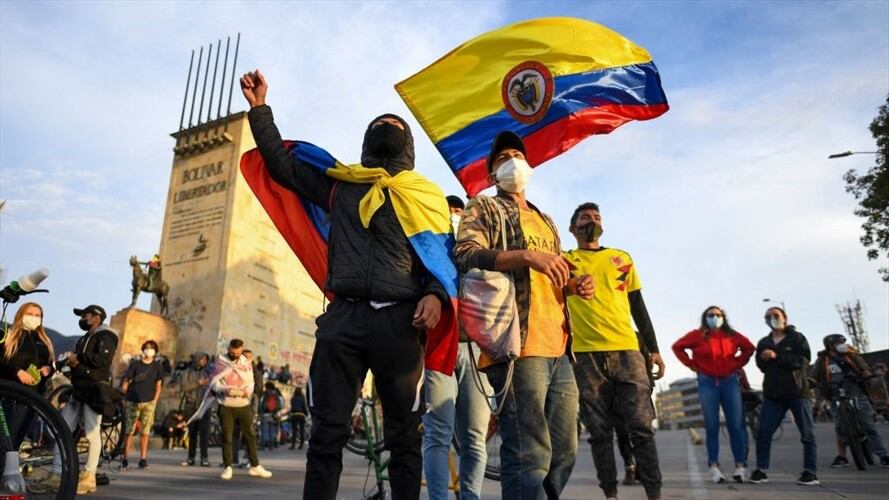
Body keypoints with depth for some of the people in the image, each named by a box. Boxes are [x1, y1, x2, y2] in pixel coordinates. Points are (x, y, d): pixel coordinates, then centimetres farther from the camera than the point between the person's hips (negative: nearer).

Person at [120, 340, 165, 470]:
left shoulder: (157, 367, 9)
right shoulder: (134, 364, 8)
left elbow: (158, 385, 7)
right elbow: (126, 380, 3)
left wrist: (154, 401, -1)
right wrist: (123, 390, -16)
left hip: (148, 402, 0)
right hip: (132, 401, 0)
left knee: (145, 432, 0)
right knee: (129, 431, 0)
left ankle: (143, 459, 3)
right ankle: (125, 459, 6)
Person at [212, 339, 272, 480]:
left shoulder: (246, 363, 7)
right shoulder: (220, 362, -1)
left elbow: (250, 383, 9)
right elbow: (213, 382, -3)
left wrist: (247, 391, -14)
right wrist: (224, 390, -21)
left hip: (244, 405, 2)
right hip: (226, 406, -2)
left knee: (250, 435, 6)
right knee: (226, 437, 1)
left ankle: (255, 466, 17)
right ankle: (227, 467, 14)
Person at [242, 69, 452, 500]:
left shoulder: (428, 196, 16)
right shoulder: (340, 183, 20)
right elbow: (282, 163, 20)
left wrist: (436, 295, -9)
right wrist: (260, 108, 15)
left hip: (400, 320, -1)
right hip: (343, 317, 1)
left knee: (405, 437, 5)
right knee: (327, 433, 5)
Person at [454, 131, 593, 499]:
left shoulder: (546, 221, 28)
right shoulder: (483, 208, 8)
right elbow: (465, 255, -11)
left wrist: (575, 285, 8)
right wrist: (527, 255, -22)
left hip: (558, 348, 8)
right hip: (518, 344, -7)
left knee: (564, 451, 12)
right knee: (529, 455, -10)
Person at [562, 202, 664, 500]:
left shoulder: (622, 259, 16)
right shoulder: (565, 260, 10)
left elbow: (638, 307, 16)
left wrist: (653, 348, 12)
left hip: (627, 351, 2)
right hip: (586, 355, -1)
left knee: (641, 427, -1)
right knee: (599, 431, 4)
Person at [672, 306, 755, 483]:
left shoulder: (732, 335, 6)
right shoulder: (698, 335, -1)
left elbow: (749, 348, 19)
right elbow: (677, 347, 3)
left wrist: (737, 364, 8)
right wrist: (692, 365, -2)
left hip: (730, 381, 2)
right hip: (707, 383, -2)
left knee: (736, 425, 0)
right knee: (712, 427, 1)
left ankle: (740, 466, 8)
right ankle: (714, 467, 4)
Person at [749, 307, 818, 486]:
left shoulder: (797, 338, 4)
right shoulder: (763, 343, 17)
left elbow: (802, 360, -11)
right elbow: (761, 366, 8)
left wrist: (776, 357, -18)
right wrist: (764, 359, -14)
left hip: (797, 391, -3)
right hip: (772, 393, 3)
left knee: (807, 433, 1)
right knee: (763, 432, -3)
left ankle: (810, 472, 8)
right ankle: (761, 470, 2)